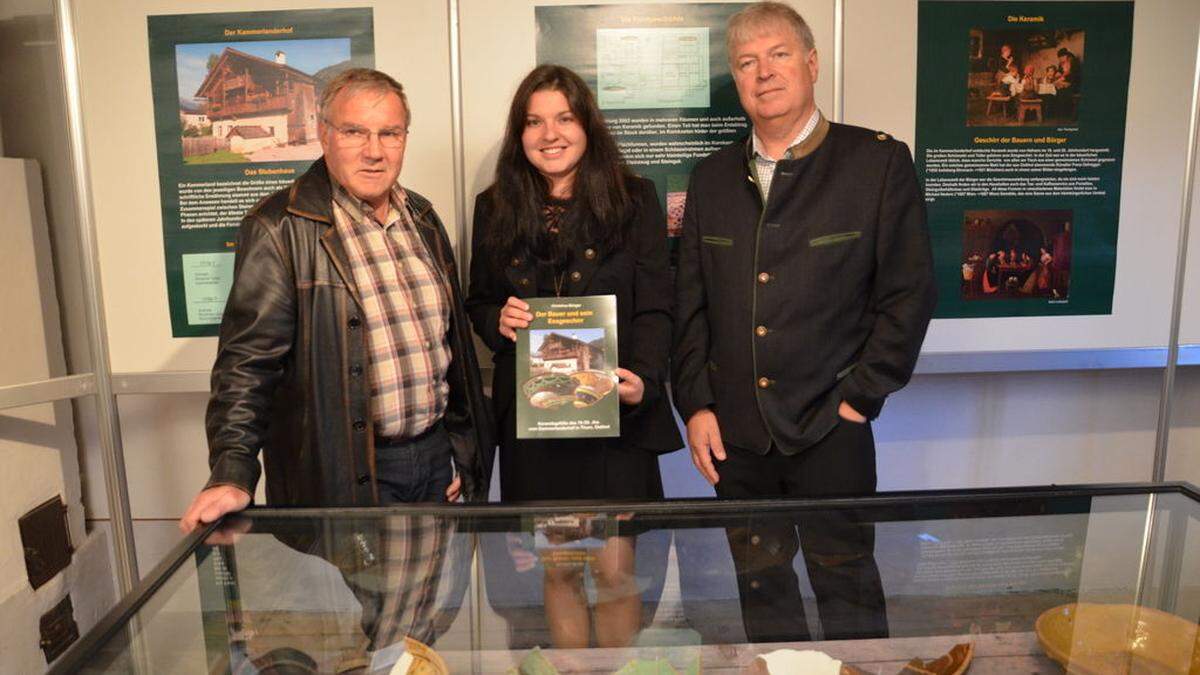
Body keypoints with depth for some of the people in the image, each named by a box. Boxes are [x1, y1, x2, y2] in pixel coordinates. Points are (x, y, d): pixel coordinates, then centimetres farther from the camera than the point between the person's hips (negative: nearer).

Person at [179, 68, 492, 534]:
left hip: (435, 460, 6)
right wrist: (232, 473, -24)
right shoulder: (280, 229, -12)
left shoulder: (423, 219, 9)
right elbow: (248, 359, -14)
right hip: (345, 477, -6)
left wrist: (463, 450, 14)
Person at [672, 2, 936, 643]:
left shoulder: (878, 162, -3)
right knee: (760, 586, 17)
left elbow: (909, 292, -4)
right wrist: (694, 404, 2)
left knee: (846, 584, 11)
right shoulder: (712, 177, 8)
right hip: (734, 434, 4)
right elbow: (689, 302, 9)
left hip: (831, 430, -3)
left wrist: (858, 399, -8)